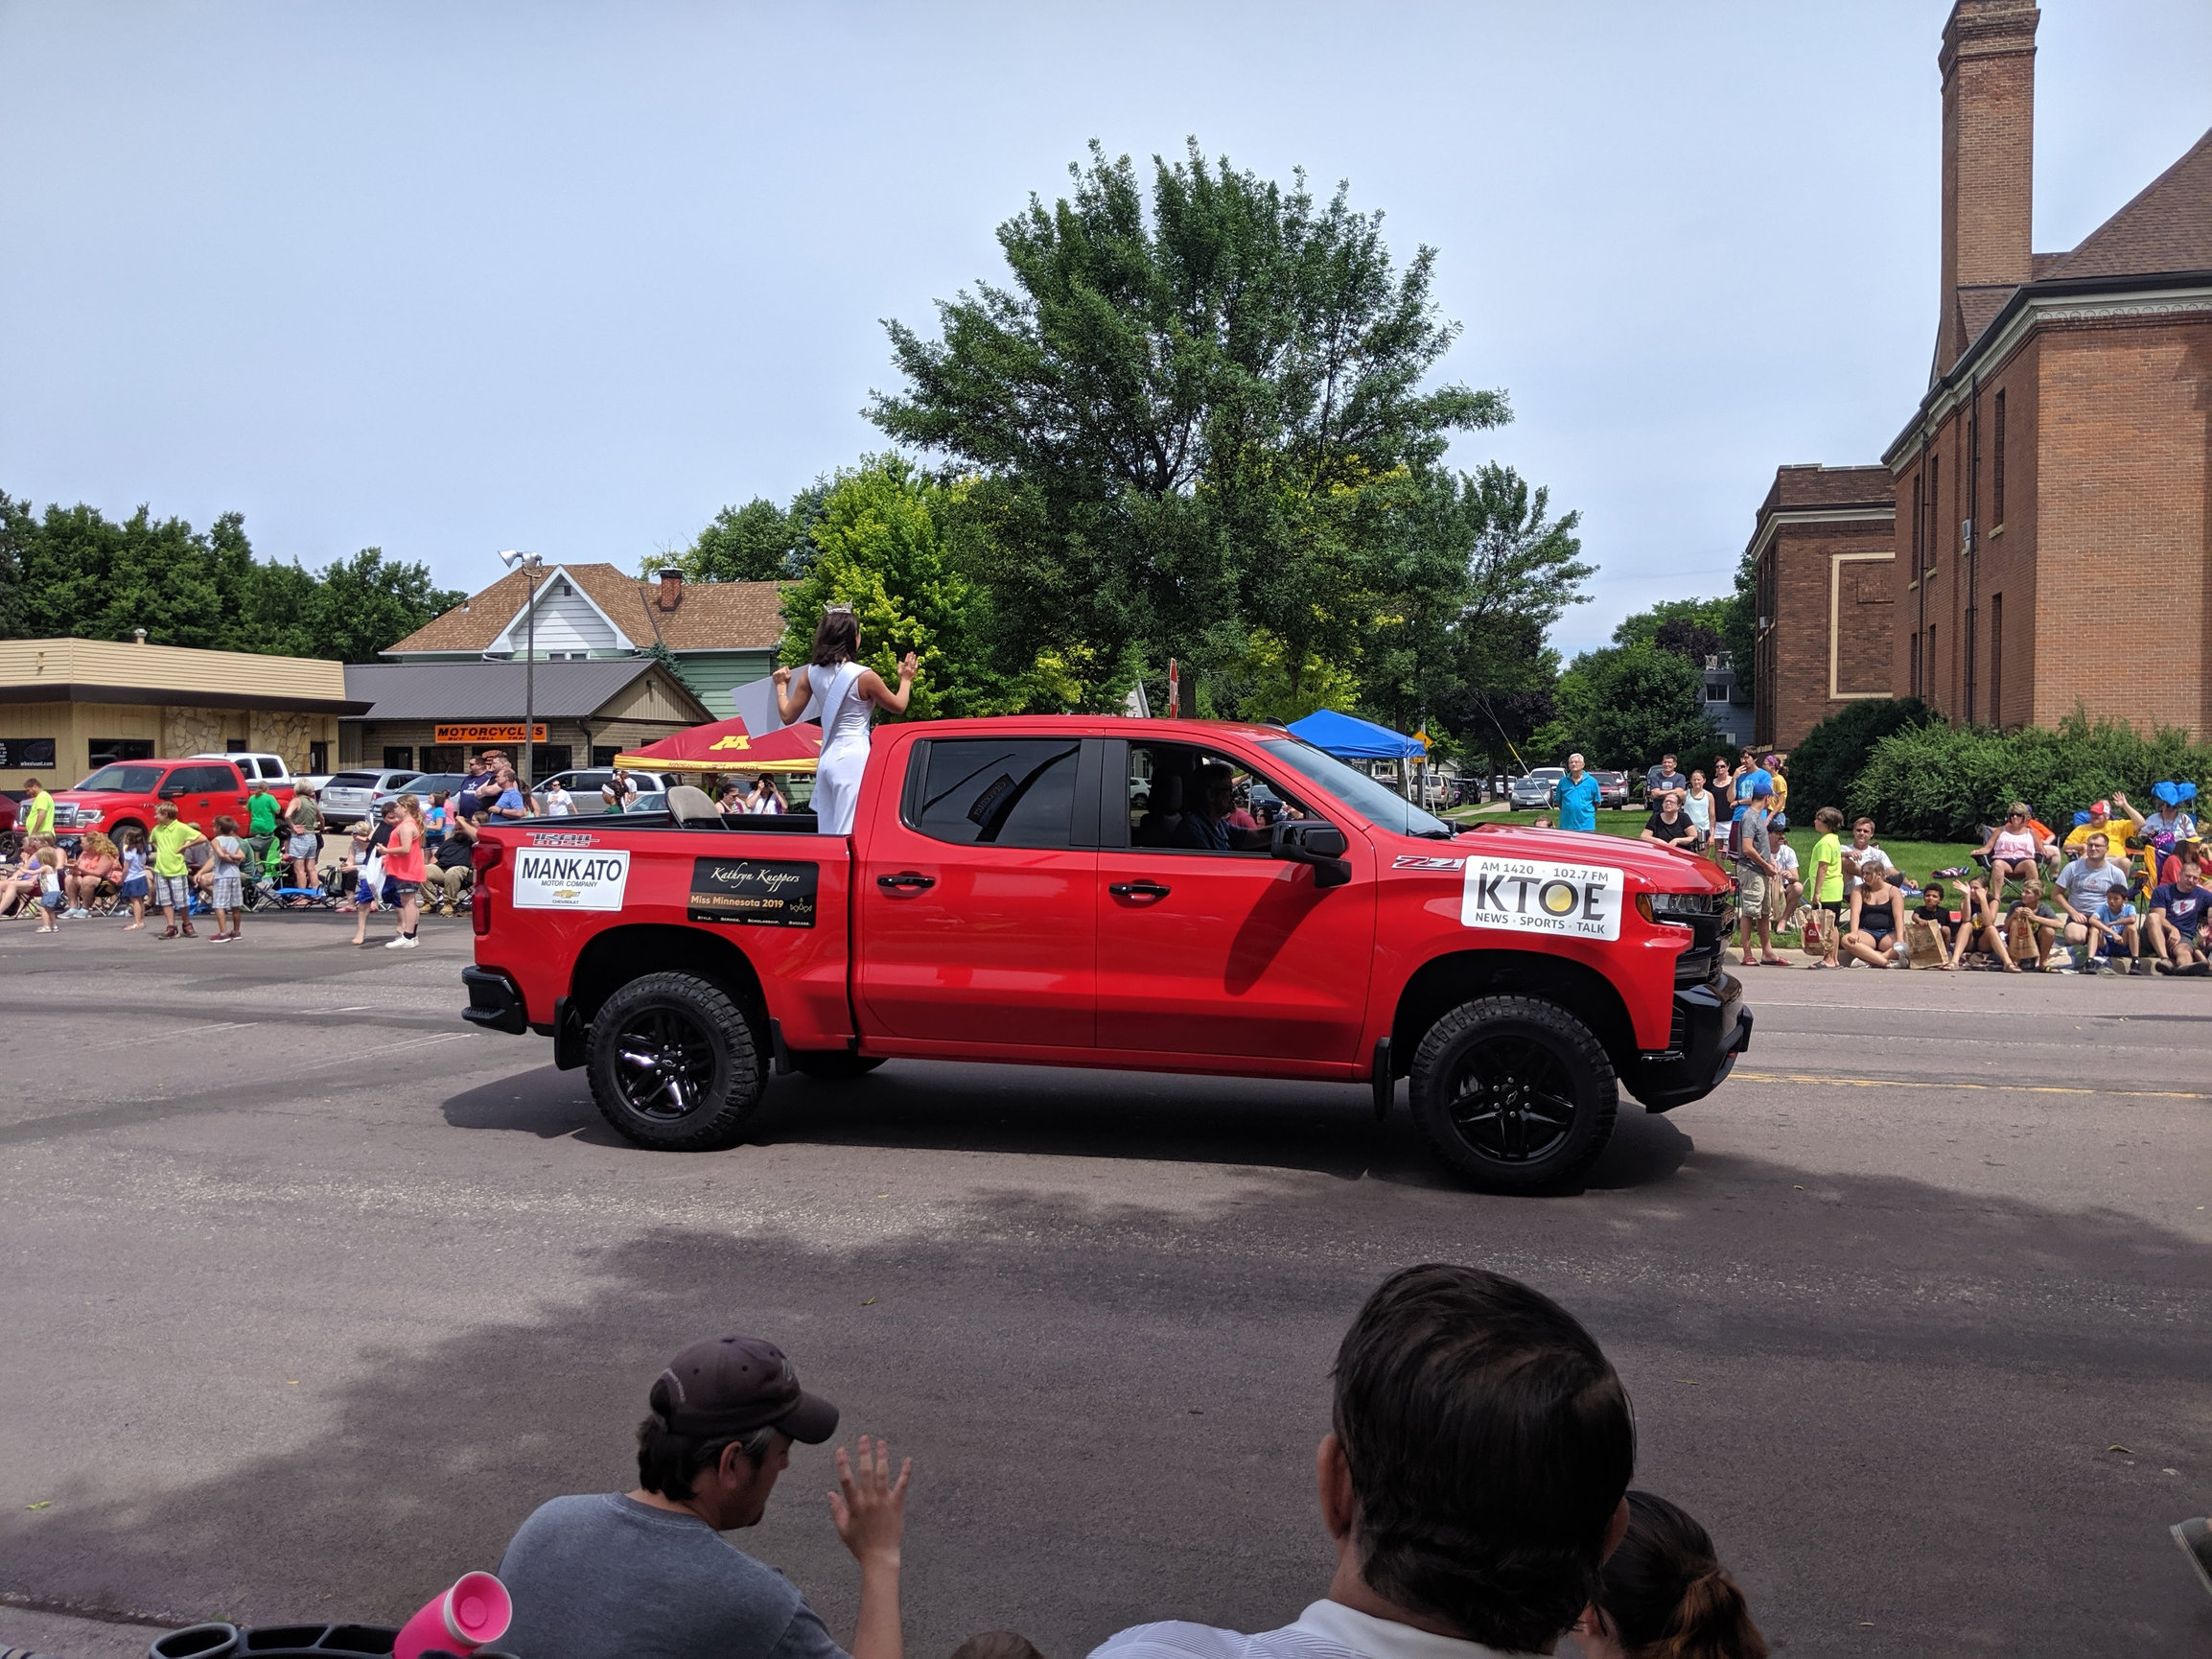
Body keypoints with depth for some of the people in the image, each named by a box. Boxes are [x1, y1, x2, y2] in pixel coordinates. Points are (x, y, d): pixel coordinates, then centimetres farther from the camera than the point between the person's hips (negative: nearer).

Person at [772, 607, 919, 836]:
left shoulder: (812, 673, 5)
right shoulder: (864, 677, -10)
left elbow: (788, 716, 12)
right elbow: (898, 706, 6)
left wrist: (782, 685, 29)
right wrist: (906, 679, 24)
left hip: (826, 758, 7)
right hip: (854, 758, -6)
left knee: (827, 835, 10)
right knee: (849, 836, -8)